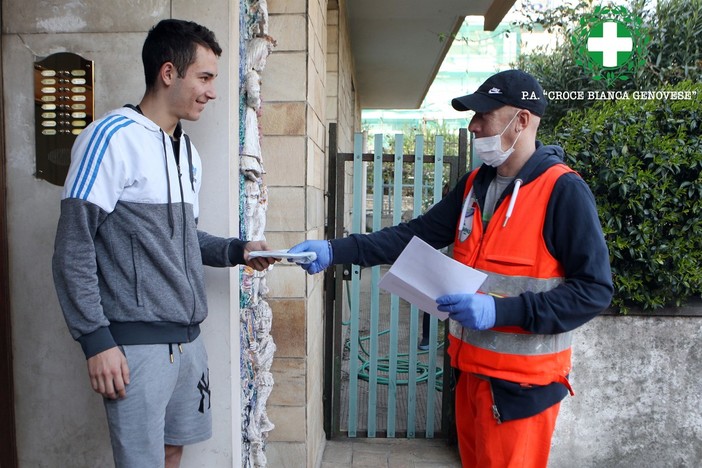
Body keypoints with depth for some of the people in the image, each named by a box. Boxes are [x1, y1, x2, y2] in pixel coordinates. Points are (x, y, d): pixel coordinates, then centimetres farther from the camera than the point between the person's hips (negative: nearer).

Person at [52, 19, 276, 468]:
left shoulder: (189, 152, 12)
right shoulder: (112, 137, -12)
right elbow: (74, 249, -13)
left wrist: (237, 250, 4)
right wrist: (96, 339, -16)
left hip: (187, 336, 8)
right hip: (136, 342, -7)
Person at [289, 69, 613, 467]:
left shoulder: (564, 190, -15)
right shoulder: (475, 184, 6)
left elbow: (595, 290, -17)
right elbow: (416, 234, 1)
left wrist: (501, 310, -27)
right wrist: (336, 250, -9)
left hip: (522, 383, -6)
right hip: (472, 370, 7)